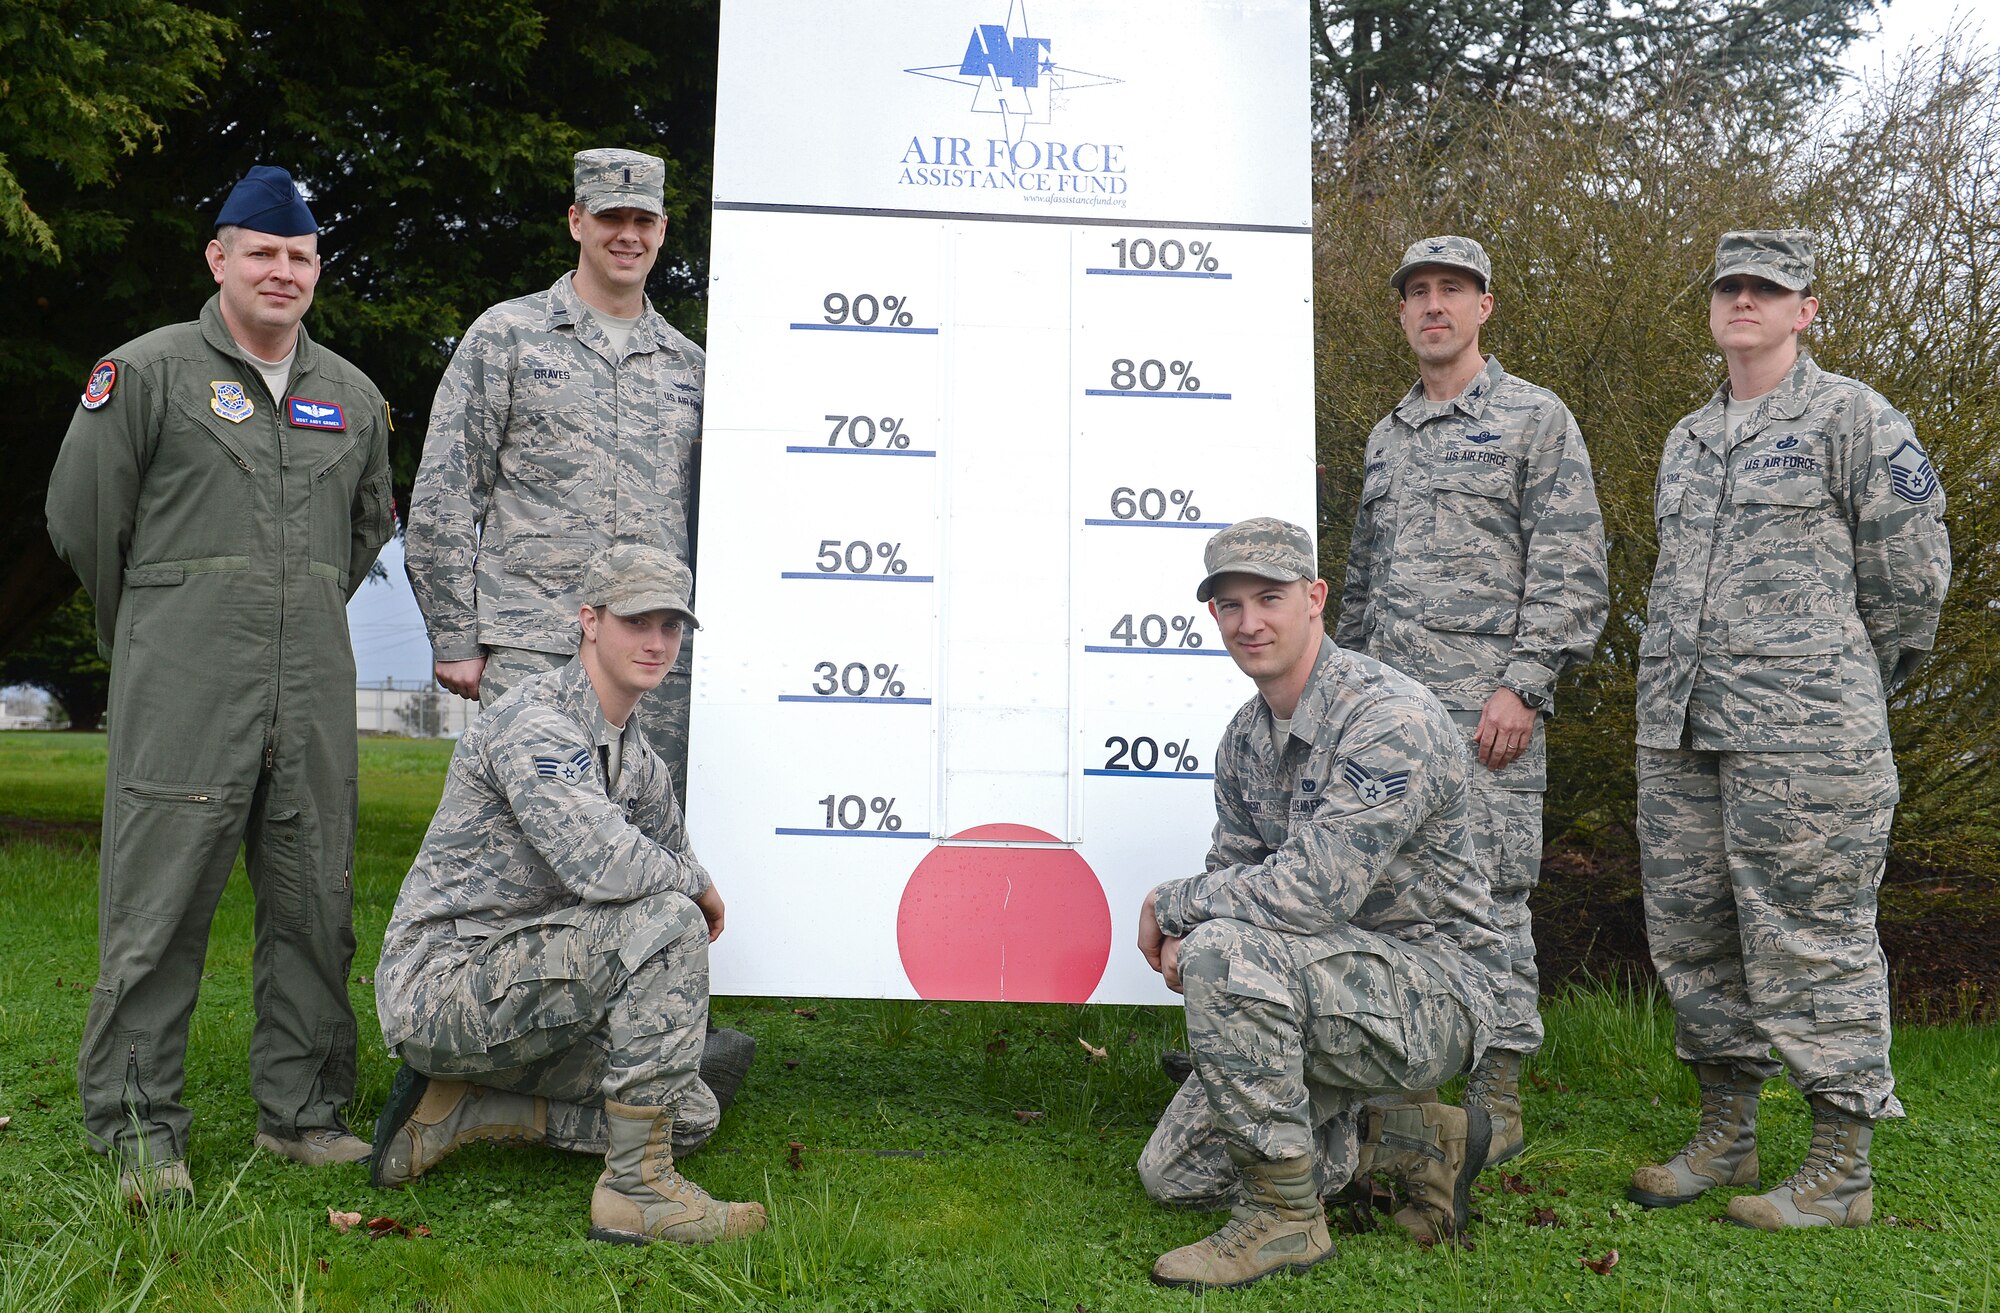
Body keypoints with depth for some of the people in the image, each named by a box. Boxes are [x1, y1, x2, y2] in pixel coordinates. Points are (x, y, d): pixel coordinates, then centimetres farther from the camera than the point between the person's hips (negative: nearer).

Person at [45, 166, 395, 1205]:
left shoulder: (353, 396, 16)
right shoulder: (148, 369, 2)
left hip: (313, 691, 4)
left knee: (315, 905, 6)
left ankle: (300, 1110, 18)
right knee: (159, 903, -2)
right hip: (182, 689, -4)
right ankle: (138, 1126, 10)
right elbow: (82, 514, 6)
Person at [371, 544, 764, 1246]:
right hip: (440, 982, -9)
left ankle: (456, 1108, 9)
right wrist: (697, 884, -14)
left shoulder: (638, 757, 10)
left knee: (692, 1115, 6)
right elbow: (602, 864, -32)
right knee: (666, 919, -26)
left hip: (513, 991, 9)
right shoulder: (533, 720, -19)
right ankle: (637, 1187, -21)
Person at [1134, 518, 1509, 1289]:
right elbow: (1234, 871, 12)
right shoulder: (1246, 736, 5)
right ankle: (1418, 1142, 16)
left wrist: (1170, 906, -16)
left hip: (1433, 992, -9)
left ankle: (1284, 1217, -17)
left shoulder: (1391, 720, -23)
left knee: (1229, 952, -33)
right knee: (1174, 1175, 9)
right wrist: (1182, 939, -11)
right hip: (1334, 989, 9)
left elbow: (1311, 888, -31)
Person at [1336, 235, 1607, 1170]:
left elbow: (1571, 569, -7)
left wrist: (1524, 686, -16)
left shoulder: (1535, 419, 1)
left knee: (1487, 894, -4)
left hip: (1484, 703, -6)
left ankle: (1496, 1100, 7)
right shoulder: (1386, 438, 20)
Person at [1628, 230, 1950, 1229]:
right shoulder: (1688, 440, 18)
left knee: (1812, 939, -2)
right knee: (1690, 932, 11)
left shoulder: (1852, 419, -2)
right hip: (1679, 730, 7)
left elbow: (1911, 575, -2)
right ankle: (1725, 1139, 26)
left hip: (1803, 732, -7)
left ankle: (1840, 1173, 11)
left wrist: (1838, 689, 6)